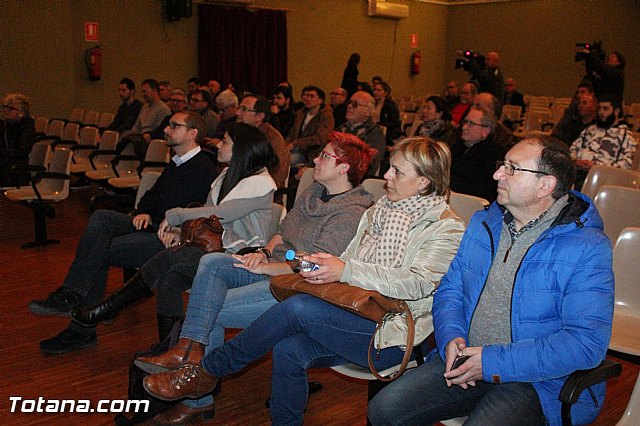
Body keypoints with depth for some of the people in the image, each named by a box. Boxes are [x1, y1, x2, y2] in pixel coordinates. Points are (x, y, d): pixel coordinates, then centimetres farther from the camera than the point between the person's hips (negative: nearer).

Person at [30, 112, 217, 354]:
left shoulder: (204, 169, -11)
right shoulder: (177, 163, 20)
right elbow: (151, 196, 26)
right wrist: (144, 213, 4)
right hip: (153, 227, 9)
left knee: (100, 250, -18)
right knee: (101, 217, -14)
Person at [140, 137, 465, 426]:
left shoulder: (447, 228, -5)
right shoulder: (380, 211, 18)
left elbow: (417, 283, -21)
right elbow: (349, 261, 19)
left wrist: (347, 271, -28)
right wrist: (324, 265, -4)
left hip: (392, 334, -6)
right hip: (357, 316, 7)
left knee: (298, 308, -26)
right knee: (290, 350, -23)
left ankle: (206, 371, -11)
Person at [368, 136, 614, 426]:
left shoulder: (587, 247, -12)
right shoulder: (482, 223, 9)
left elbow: (588, 342, -19)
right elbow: (449, 289, 13)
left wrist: (494, 362, -21)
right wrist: (451, 337, -9)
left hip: (538, 380, -5)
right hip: (466, 358, 5)